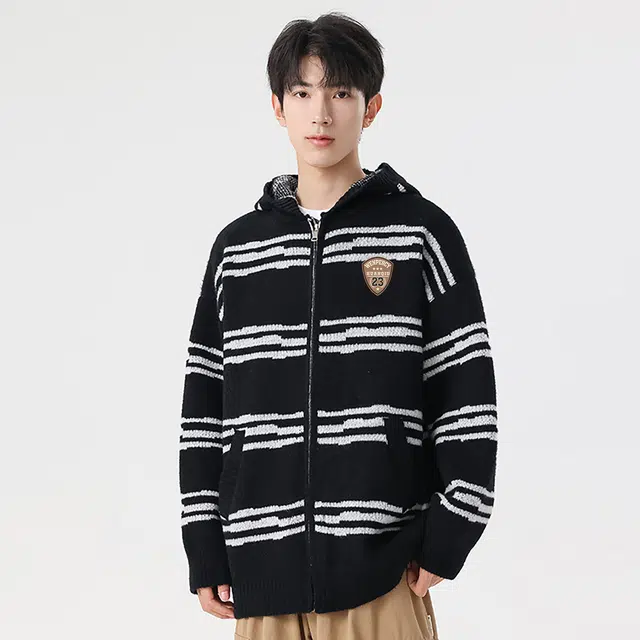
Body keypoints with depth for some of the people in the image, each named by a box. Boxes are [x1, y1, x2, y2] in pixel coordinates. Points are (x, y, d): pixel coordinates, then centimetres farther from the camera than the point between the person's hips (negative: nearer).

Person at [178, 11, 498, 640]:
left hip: (382, 571, -3)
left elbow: (469, 395, -1)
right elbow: (203, 404, 11)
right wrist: (205, 554, 6)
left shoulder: (421, 231, 1)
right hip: (262, 573, 3)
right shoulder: (238, 247, 10)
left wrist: (447, 541, -5)